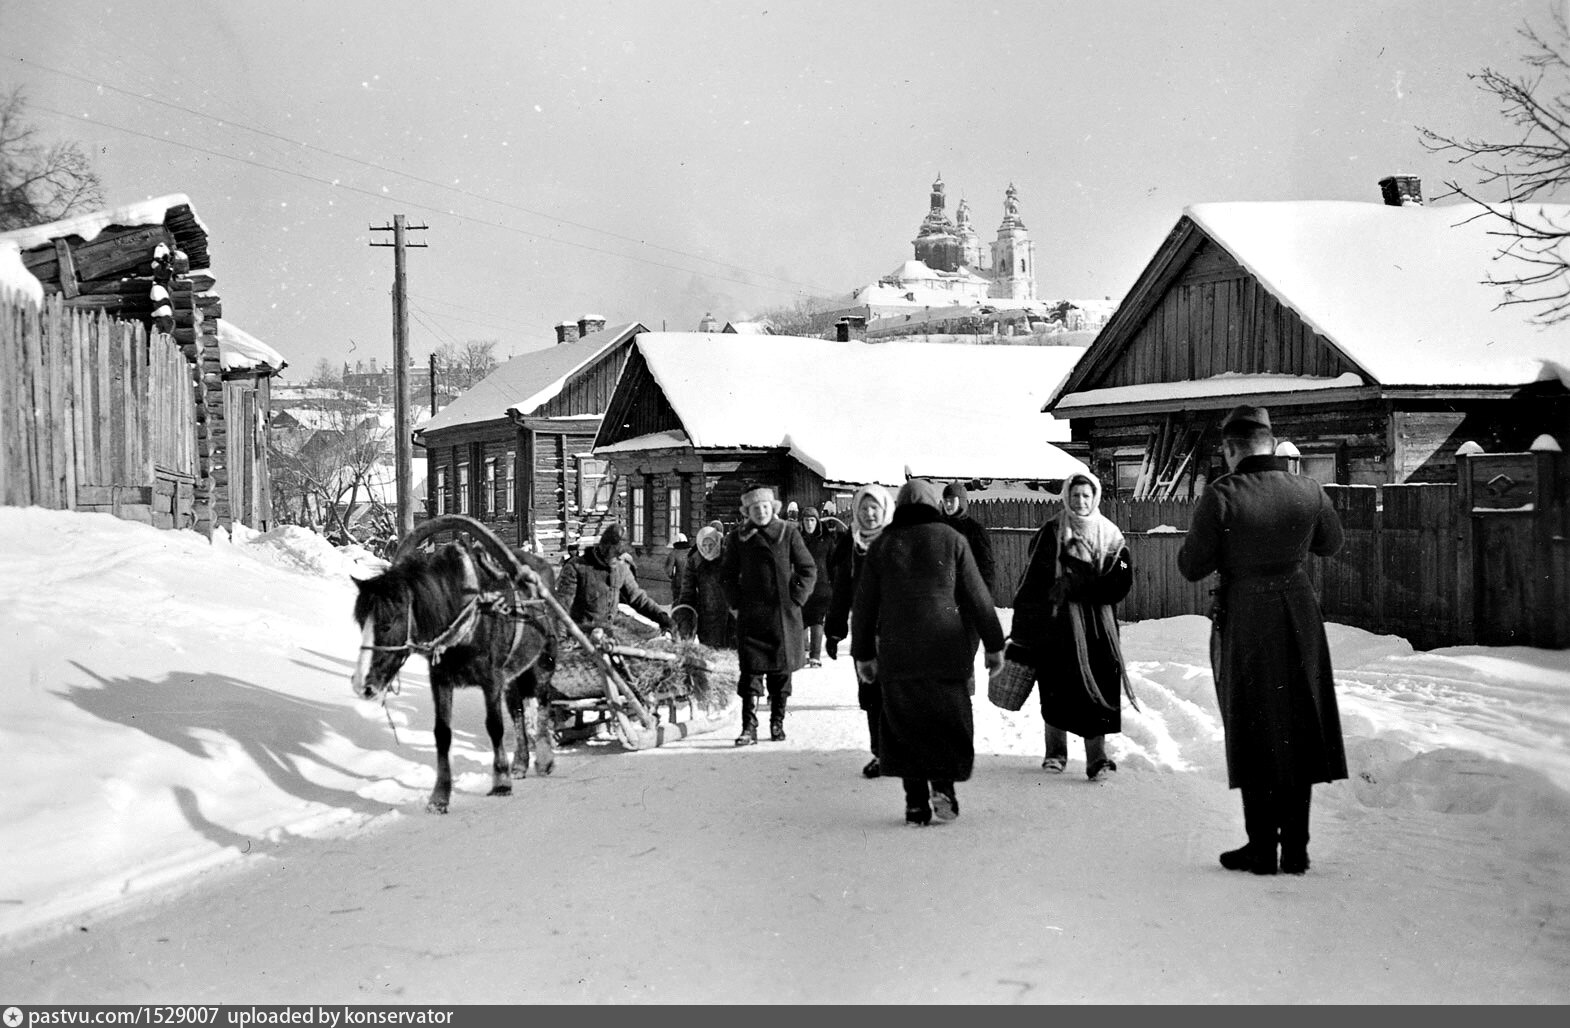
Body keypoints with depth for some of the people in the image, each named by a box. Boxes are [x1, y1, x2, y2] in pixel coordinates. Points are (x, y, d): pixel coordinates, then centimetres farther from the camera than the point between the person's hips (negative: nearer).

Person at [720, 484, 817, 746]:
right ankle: (749, 726, -6)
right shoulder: (737, 537, 5)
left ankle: (777, 722, 19)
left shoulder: (789, 532, 2)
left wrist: (796, 598, -4)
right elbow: (727, 575, 13)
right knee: (751, 669, -7)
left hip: (784, 615, 0)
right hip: (750, 615, 0)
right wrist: (736, 604, 3)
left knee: (781, 669, 7)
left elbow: (809, 569, 5)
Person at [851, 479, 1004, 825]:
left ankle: (916, 803, 3)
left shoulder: (881, 545, 6)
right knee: (949, 720, 10)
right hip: (946, 651, -1)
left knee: (905, 725, 7)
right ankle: (943, 783, -8)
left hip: (896, 654, 1)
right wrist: (994, 644, 9)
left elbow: (864, 605, 8)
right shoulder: (951, 540, 2)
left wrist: (863, 653, 16)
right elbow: (977, 595, 2)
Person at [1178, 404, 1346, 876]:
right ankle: (1296, 847, 18)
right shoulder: (1309, 491, -4)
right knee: (1297, 731, 13)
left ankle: (1262, 848, 13)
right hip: (1299, 612, 3)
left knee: (1253, 735, 8)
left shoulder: (1220, 496, -16)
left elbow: (1191, 567, -10)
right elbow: (1331, 542, 14)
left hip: (1243, 618, -3)